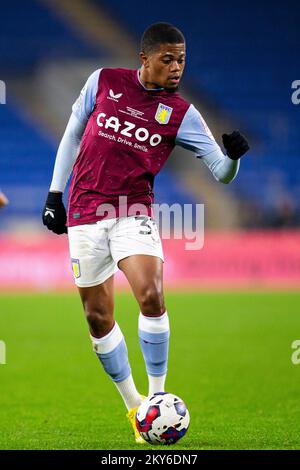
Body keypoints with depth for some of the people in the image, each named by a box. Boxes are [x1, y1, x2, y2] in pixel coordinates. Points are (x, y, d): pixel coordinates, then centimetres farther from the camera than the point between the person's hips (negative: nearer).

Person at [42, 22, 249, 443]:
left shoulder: (181, 113, 0)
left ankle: (157, 396, -9)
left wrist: (232, 156, -28)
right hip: (85, 215, 1)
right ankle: (133, 405, 20)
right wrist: (55, 194, 10)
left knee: (151, 297, -24)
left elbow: (222, 172, -4)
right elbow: (72, 134, 13)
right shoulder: (104, 81, 2)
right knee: (98, 317, 4)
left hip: (134, 213, -1)